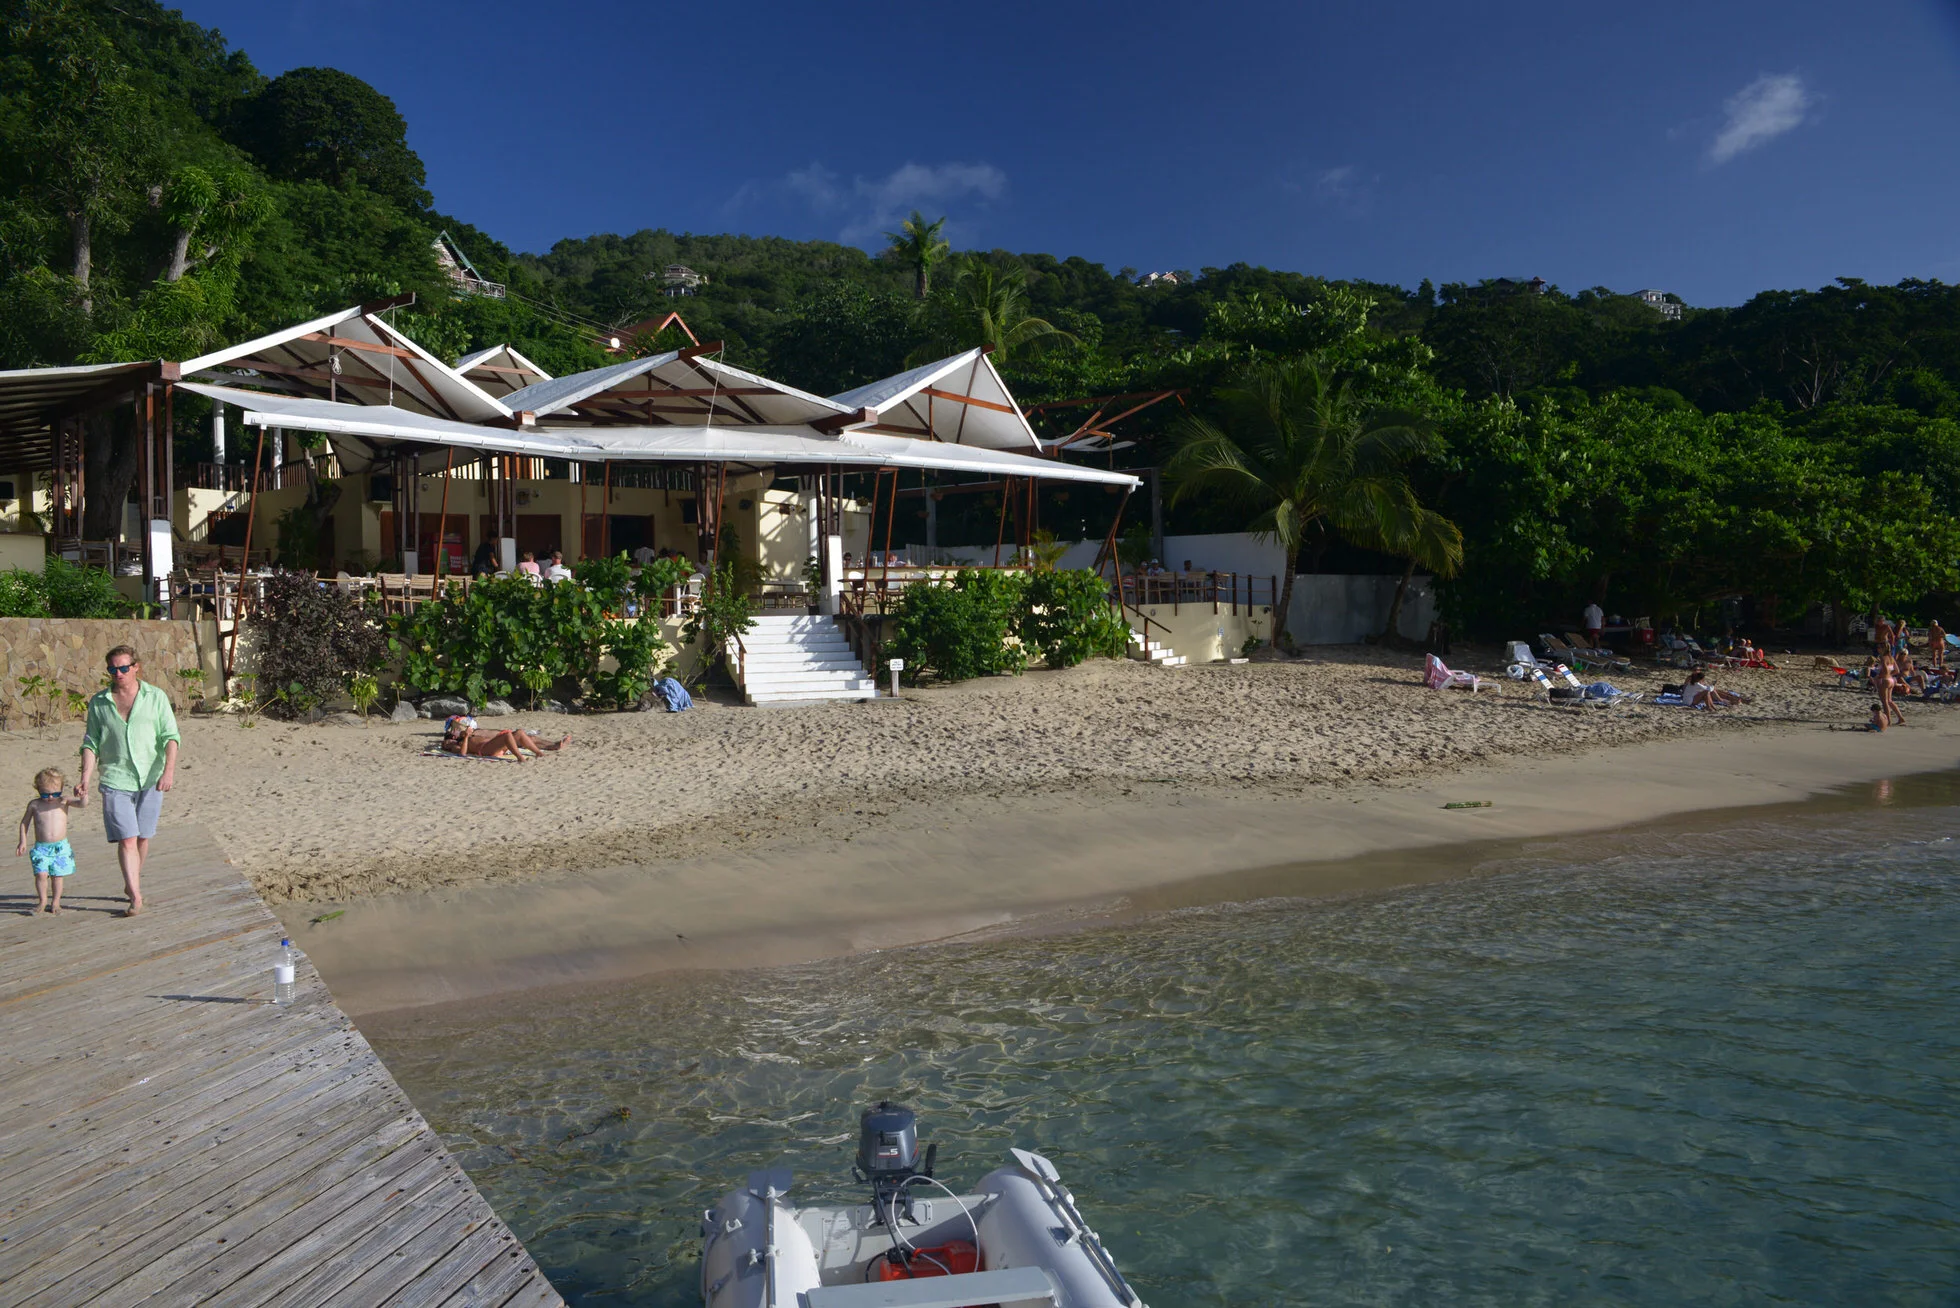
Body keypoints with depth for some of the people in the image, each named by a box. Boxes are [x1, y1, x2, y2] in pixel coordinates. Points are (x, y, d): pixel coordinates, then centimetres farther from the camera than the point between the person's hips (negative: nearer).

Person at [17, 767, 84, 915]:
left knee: (57, 875, 3)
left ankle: (56, 902, 17)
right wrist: (23, 842, 6)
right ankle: (43, 901, 8)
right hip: (41, 848, 0)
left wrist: (82, 796, -38)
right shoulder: (34, 805, 2)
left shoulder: (64, 801, -1)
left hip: (61, 847, 0)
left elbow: (82, 804, -15)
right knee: (41, 874, -11)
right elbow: (24, 823, 12)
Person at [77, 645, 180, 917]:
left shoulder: (155, 697, 1)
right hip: (115, 780, 0)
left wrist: (169, 770, -16)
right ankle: (135, 896, -8)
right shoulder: (98, 703, 5)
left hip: (150, 779, 0)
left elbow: (170, 736, -3)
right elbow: (91, 744, 6)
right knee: (126, 840, -10)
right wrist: (85, 780, -4)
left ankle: (132, 883, 30)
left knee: (142, 837, 9)